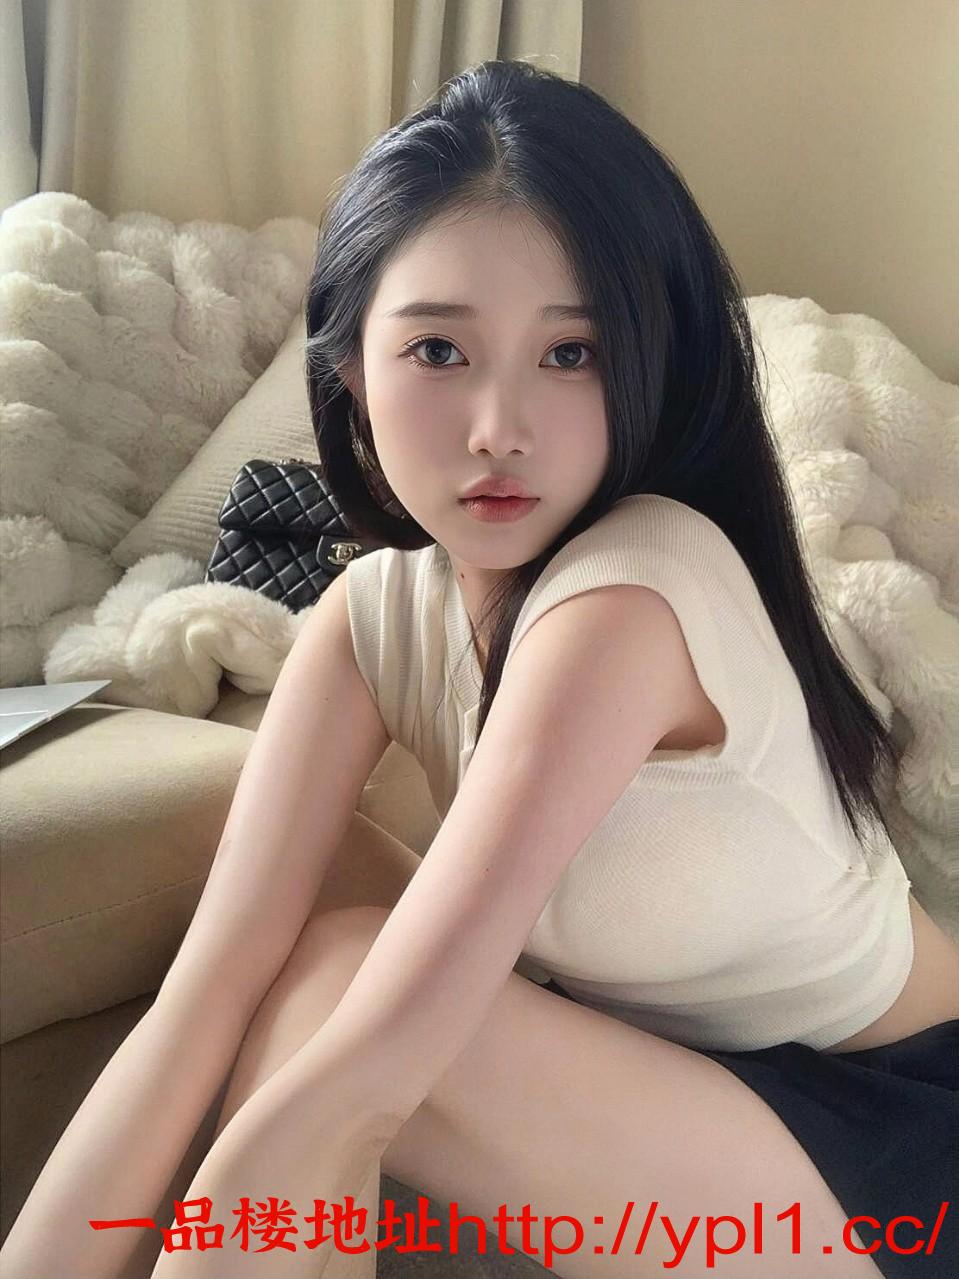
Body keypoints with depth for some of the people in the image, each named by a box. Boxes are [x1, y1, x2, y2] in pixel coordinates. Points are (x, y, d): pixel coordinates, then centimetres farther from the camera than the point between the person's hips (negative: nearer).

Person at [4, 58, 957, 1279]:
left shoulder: (636, 588, -30)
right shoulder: (370, 616, -10)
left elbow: (356, 1081, -33)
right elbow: (197, 1013, -18)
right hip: (683, 1089, 5)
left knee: (331, 981, -23)